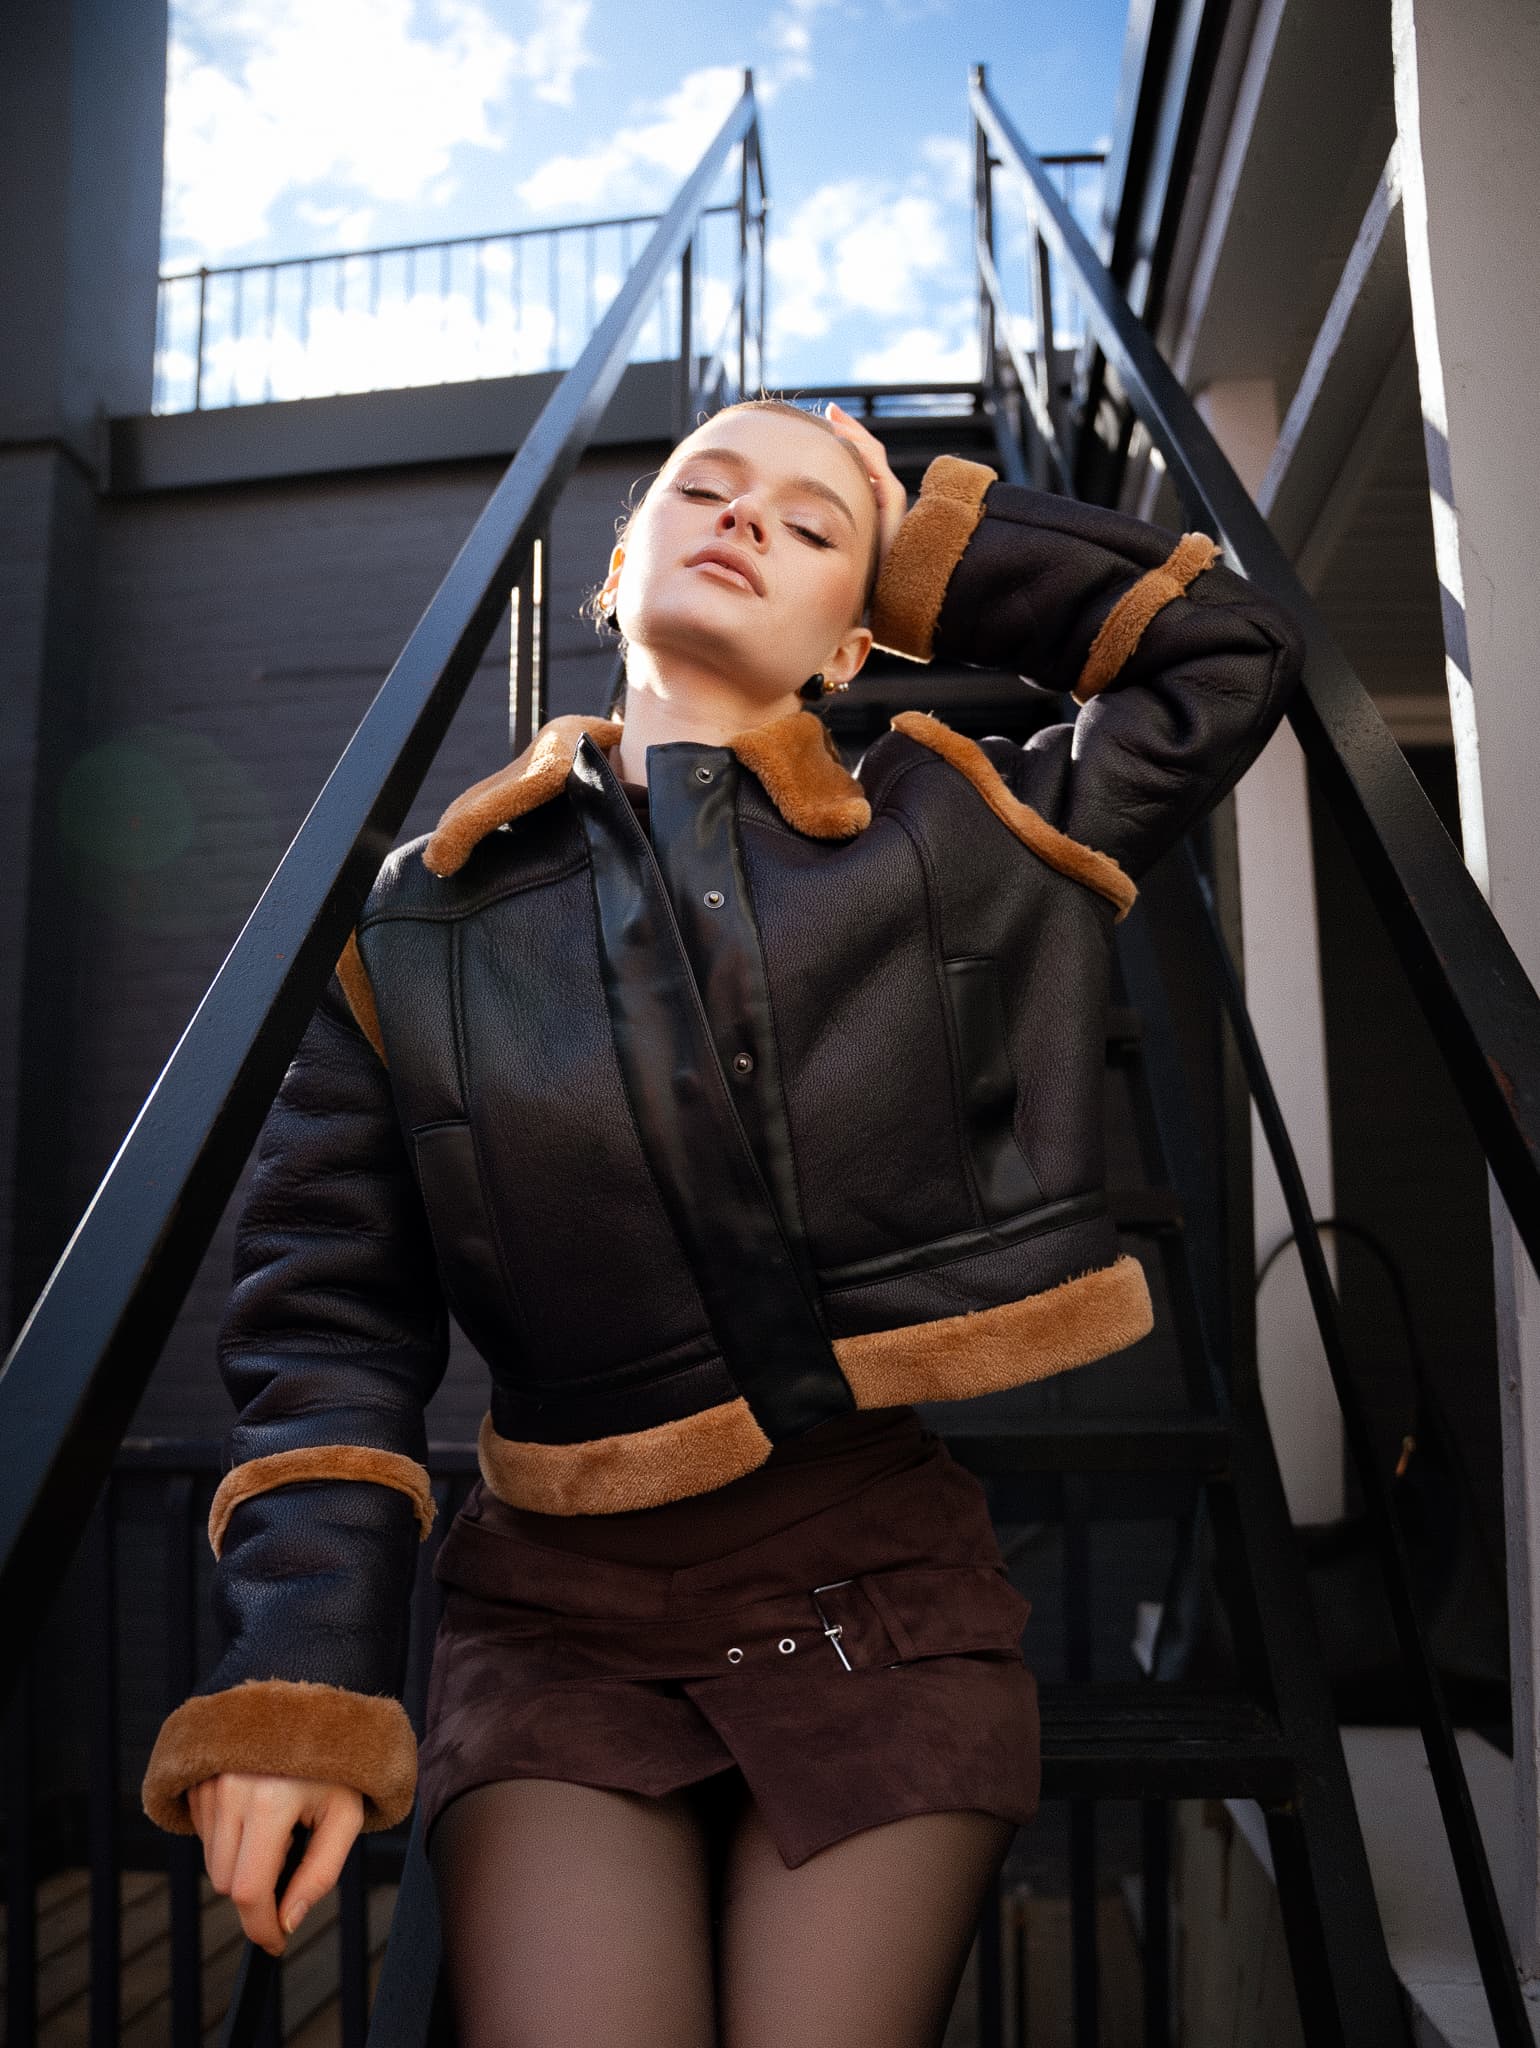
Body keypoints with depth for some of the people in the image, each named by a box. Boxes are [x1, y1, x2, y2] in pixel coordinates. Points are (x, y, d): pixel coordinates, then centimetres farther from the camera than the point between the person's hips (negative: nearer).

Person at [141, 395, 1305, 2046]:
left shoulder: (961, 842, 3)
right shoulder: (426, 920, 2)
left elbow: (1233, 650, 8)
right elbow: (332, 1319, 0)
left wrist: (933, 549, 7)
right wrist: (299, 1687, -10)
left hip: (896, 1612, 1)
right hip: (570, 1619, 0)